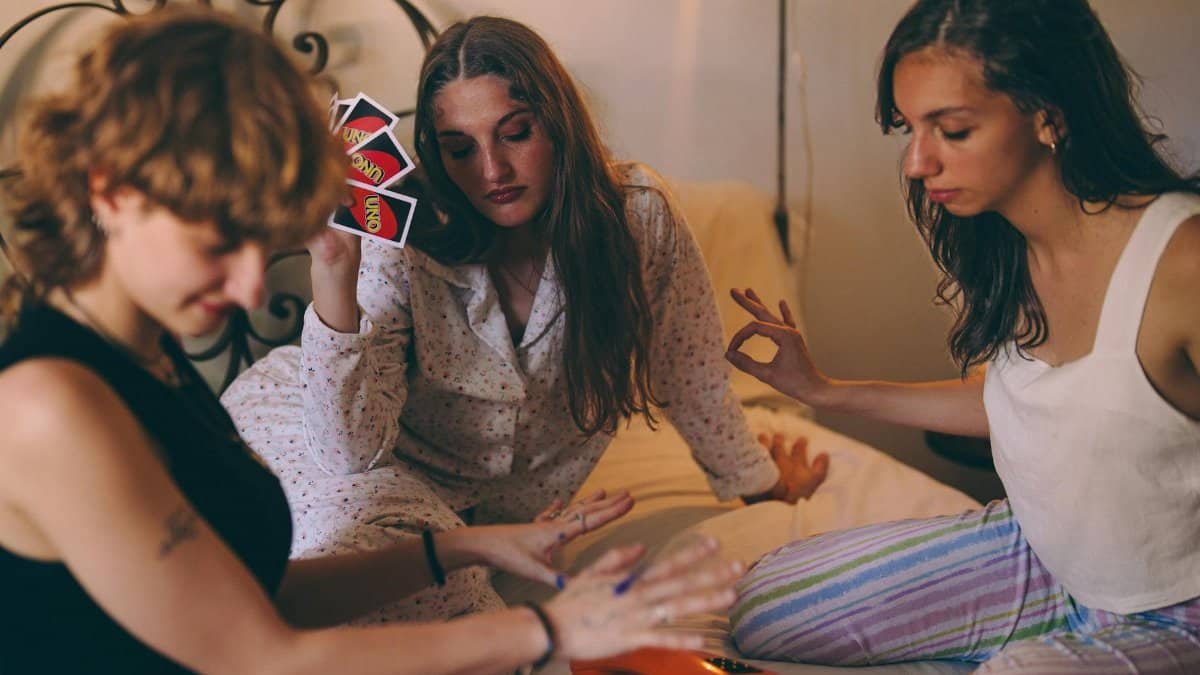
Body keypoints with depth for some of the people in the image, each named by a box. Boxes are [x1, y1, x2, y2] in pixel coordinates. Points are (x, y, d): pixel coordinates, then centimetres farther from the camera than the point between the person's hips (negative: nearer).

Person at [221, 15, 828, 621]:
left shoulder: (638, 215, -19)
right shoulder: (402, 252, -25)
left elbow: (690, 376, -3)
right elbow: (351, 449, -30)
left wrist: (756, 481, 12)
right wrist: (334, 270, -40)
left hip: (506, 511, 3)